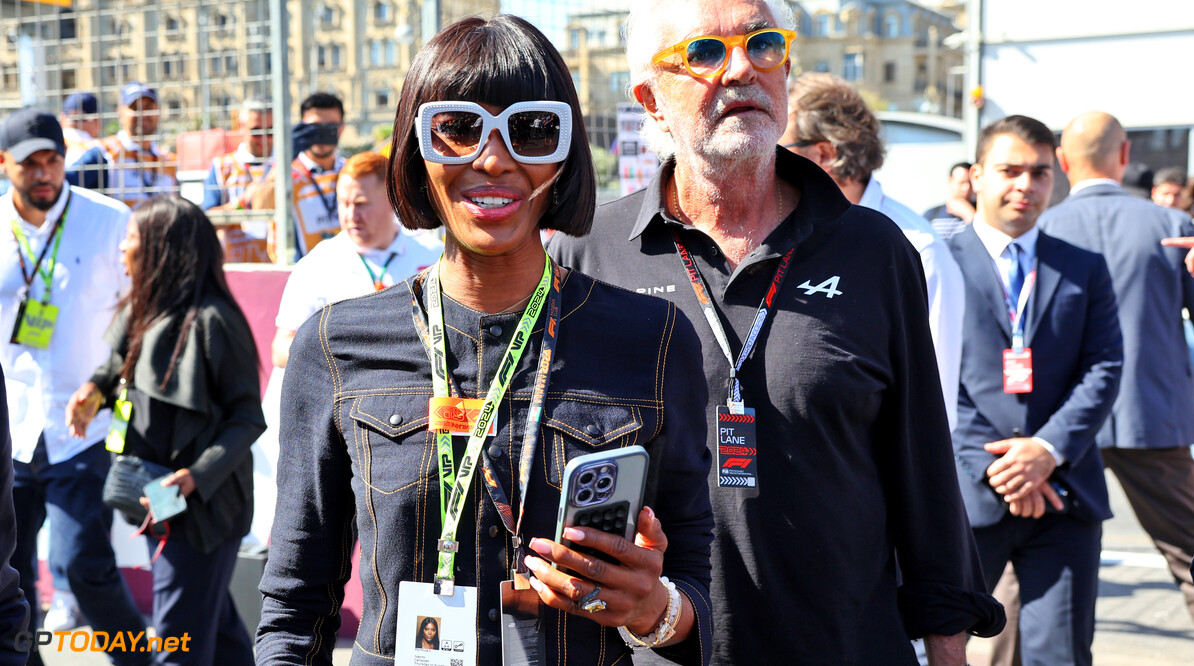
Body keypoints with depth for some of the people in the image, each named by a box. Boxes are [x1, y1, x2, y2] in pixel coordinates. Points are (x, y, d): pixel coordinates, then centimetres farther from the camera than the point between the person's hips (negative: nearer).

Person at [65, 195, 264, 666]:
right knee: (214, 625, 21)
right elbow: (122, 365, 22)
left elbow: (248, 418, -17)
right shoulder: (144, 310, 7)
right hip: (158, 498, 8)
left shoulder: (210, 320, -20)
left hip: (202, 503, -8)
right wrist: (95, 389, 0)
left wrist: (198, 476, -28)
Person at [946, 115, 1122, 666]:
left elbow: (1103, 369, 5)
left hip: (1064, 494, 3)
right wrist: (992, 465, -13)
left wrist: (1049, 449, -11)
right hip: (966, 494, -2)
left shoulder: (1085, 269, 14)